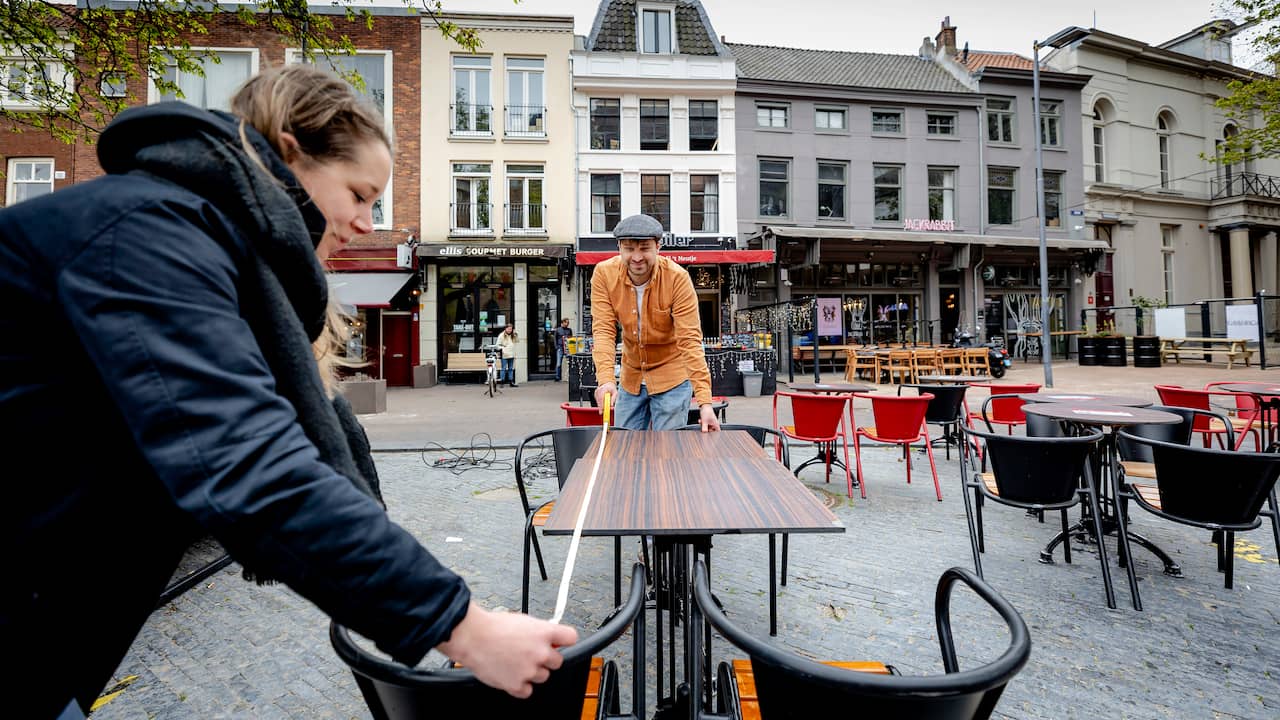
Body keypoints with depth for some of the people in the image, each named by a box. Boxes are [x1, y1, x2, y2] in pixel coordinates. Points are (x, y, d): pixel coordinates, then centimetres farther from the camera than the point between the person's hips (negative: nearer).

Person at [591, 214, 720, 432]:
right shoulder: (604, 274, -13)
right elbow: (603, 330, -18)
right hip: (630, 376, 4)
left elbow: (690, 340, -25)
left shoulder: (677, 278, -22)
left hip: (672, 378, -3)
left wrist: (705, 401, -31)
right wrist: (606, 380, -33)